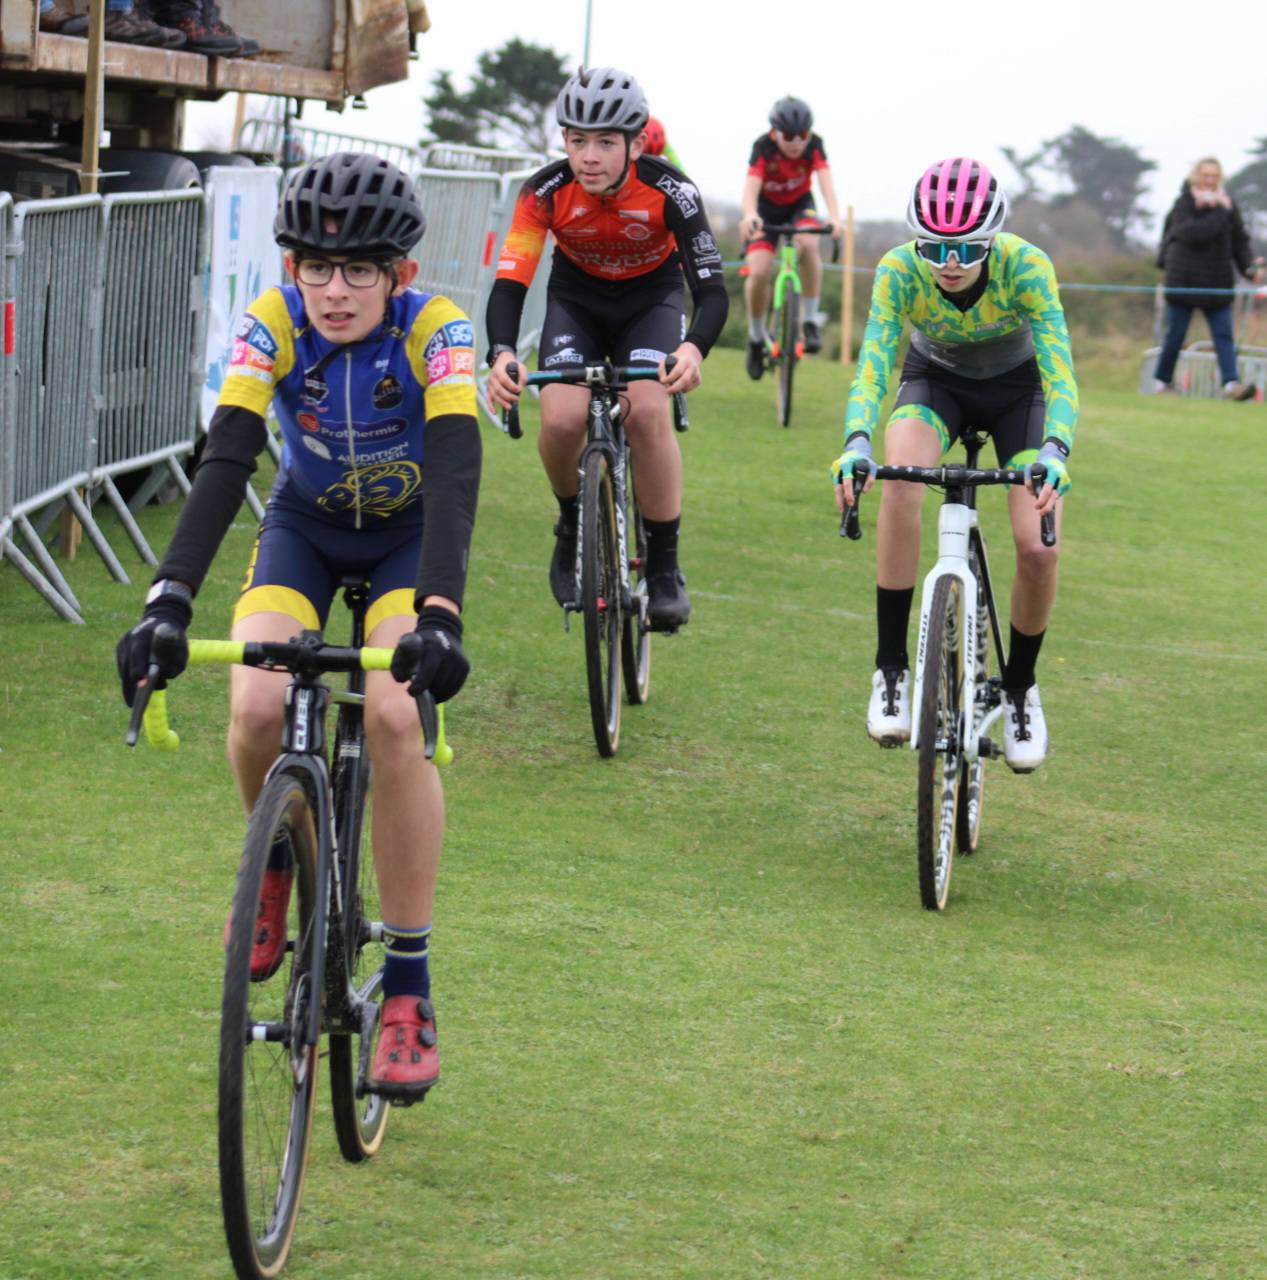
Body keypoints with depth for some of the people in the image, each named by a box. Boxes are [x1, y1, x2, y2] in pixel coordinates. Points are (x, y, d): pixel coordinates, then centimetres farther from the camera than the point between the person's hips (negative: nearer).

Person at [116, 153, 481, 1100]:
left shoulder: (435, 331, -29)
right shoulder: (274, 325, -25)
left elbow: (455, 474, -40)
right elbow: (225, 461, -34)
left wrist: (440, 614, -56)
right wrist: (169, 600, -48)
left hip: (409, 534, -2)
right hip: (305, 527, 2)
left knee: (395, 715, -27)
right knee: (256, 709, -24)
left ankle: (409, 986, -16)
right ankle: (278, 862, 12)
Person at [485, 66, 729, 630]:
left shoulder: (669, 191, -29)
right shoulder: (547, 191, -26)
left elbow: (712, 289, -32)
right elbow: (509, 281, -31)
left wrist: (694, 348, -54)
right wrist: (501, 353, -51)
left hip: (650, 295, -1)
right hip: (577, 296, 1)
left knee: (647, 413, -27)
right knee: (562, 419, -23)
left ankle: (664, 566, -12)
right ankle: (573, 525, 9)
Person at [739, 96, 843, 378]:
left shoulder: (814, 145, -23)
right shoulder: (763, 148, -28)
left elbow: (825, 180, -36)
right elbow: (751, 185, -43)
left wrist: (834, 217, -54)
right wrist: (749, 216, -64)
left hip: (800, 205, 1)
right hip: (767, 208, -1)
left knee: (808, 245, -33)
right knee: (759, 272, -19)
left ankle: (810, 319, -19)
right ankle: (756, 338, 5)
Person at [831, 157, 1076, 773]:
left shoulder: (1025, 266, -33)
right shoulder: (899, 270, -29)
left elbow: (1060, 374, -38)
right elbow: (872, 367, -35)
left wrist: (1054, 453, -57)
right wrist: (857, 444, -55)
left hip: (1017, 385, 0)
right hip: (935, 381, 0)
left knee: (1038, 549, -18)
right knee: (900, 479, -33)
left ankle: (1020, 687, 12)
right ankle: (891, 671, -24)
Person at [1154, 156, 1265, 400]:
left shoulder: (1228, 204, 5)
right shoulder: (1183, 204, -7)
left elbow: (1239, 241, 7)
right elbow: (1193, 233, -24)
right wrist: (1220, 214, -21)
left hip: (1217, 283, 3)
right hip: (1184, 280, -3)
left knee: (1224, 335, -6)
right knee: (1175, 335, 5)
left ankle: (1231, 383, -15)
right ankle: (1162, 381, 20)